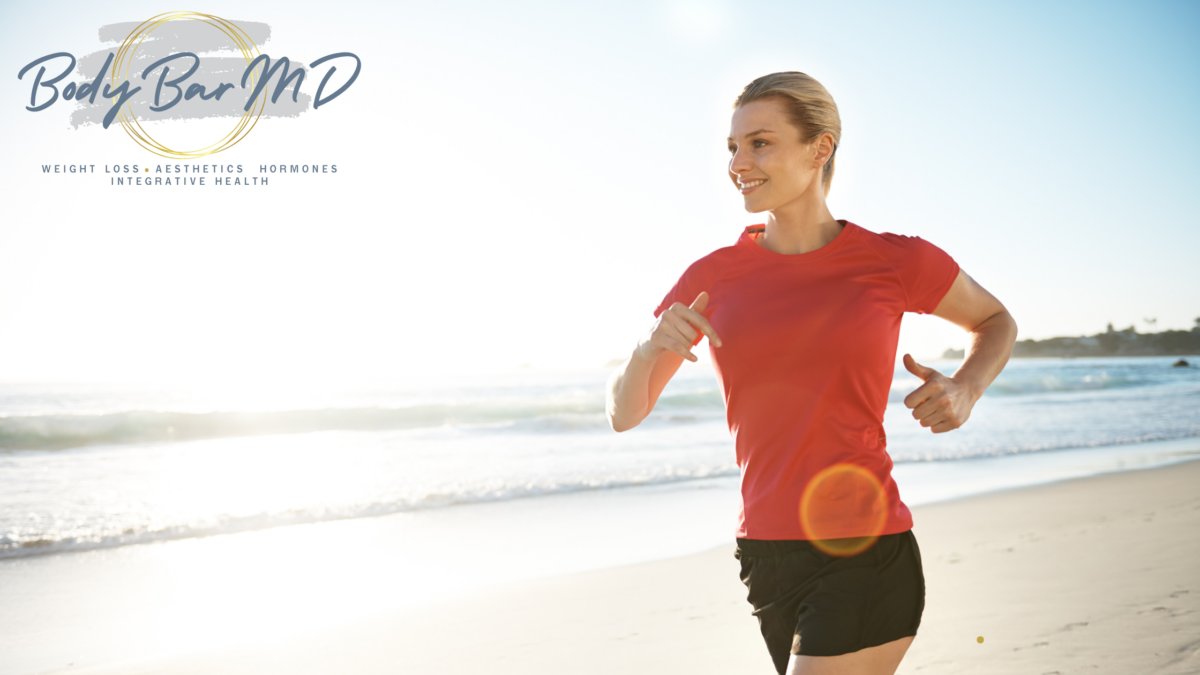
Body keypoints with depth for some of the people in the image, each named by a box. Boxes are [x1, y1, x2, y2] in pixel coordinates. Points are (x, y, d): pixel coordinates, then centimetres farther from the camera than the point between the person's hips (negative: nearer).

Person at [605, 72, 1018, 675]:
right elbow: (623, 413, 8)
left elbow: (995, 321, 16)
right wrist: (649, 349, -14)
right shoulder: (712, 277, 3)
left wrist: (963, 390, -5)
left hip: (865, 558, -4)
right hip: (766, 555, 4)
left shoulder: (897, 261, -4)